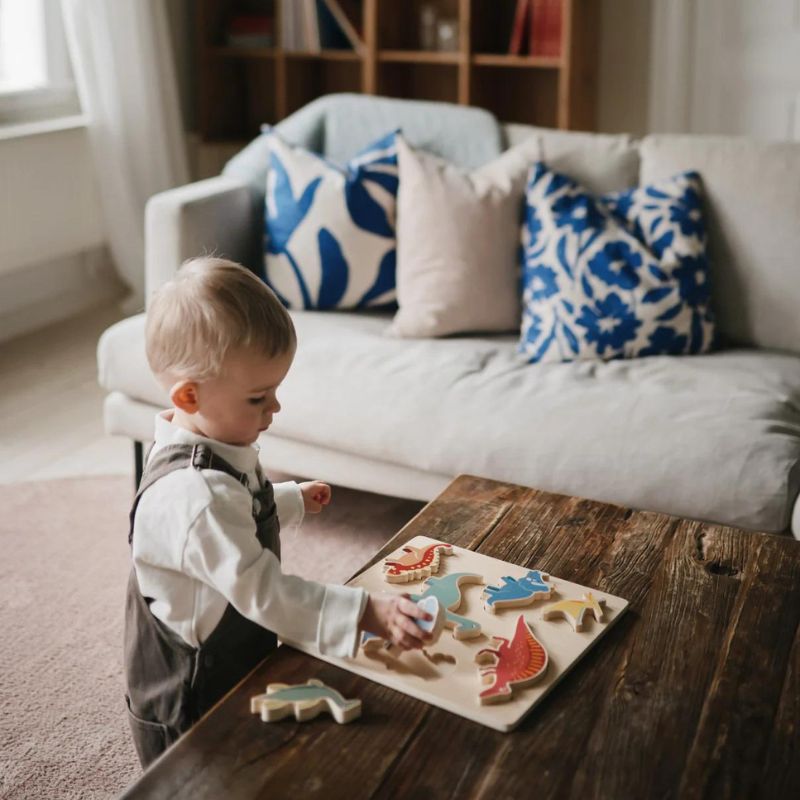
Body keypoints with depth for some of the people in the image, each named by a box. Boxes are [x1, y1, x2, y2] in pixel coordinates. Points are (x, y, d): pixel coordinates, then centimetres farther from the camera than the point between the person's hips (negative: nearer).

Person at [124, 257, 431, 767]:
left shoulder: (212, 446, -2)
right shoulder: (195, 495, -35)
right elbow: (262, 591, -38)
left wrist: (294, 500, 29)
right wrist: (367, 614, -41)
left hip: (233, 671, 9)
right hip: (192, 706, -9)